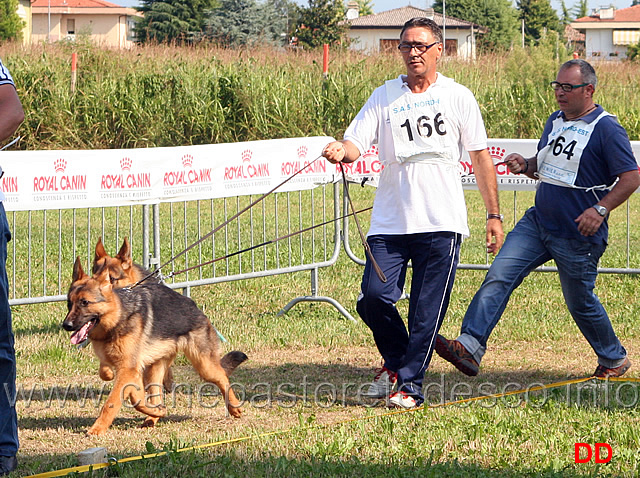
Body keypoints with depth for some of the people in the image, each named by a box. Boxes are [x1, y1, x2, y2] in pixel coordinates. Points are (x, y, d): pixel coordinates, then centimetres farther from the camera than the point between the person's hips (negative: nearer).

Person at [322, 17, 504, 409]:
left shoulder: (458, 97, 5)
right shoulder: (385, 96, 8)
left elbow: (481, 157, 8)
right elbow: (356, 142, 0)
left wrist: (494, 216, 7)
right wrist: (341, 150, -25)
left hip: (441, 223, -2)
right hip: (390, 221, 2)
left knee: (428, 311, -3)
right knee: (374, 297, -6)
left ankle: (410, 384, 8)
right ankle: (395, 359, 21)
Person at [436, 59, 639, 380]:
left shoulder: (606, 129, -12)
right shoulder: (555, 121, 12)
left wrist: (600, 209, -25)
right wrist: (526, 166, 2)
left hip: (578, 236, -7)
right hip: (538, 222, 7)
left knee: (581, 303, 7)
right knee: (498, 277, -10)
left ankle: (614, 359, 31)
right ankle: (469, 347, -18)